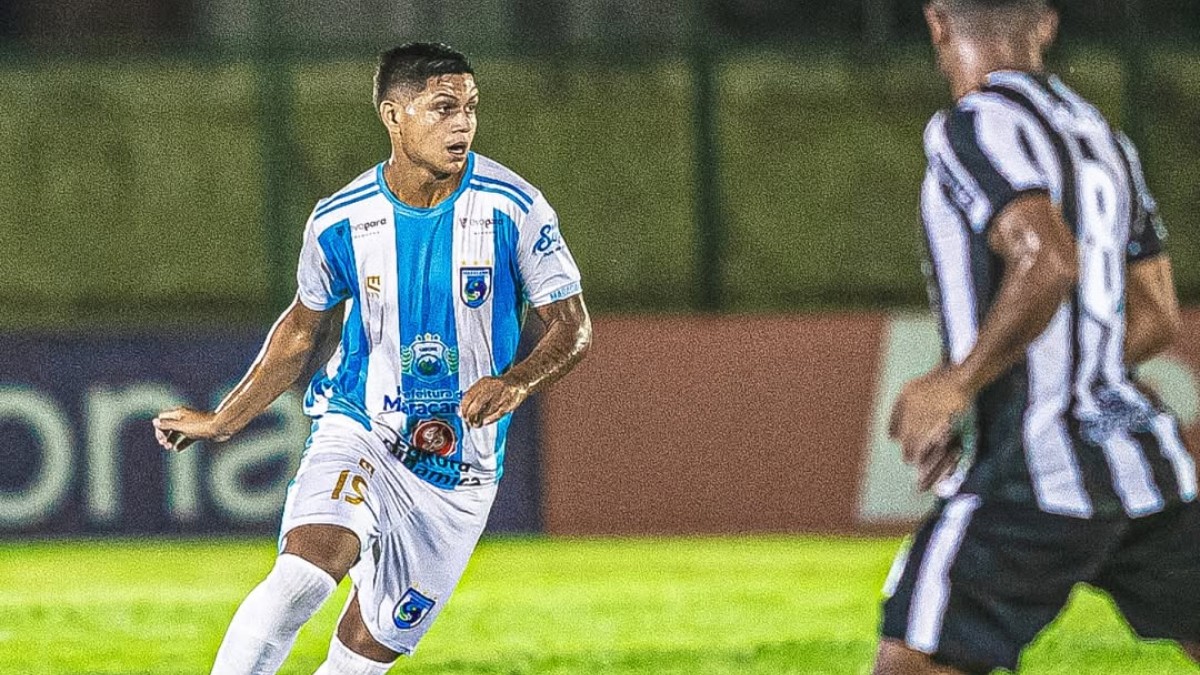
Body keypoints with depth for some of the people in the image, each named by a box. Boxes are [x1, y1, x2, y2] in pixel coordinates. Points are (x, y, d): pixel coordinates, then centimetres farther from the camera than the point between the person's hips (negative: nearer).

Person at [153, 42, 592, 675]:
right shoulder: (340, 220, -5)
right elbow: (302, 328, 14)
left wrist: (515, 383, -26)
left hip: (459, 472, 1)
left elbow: (573, 326, -6)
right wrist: (221, 422, 17)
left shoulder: (513, 209, -10)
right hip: (358, 430, 0)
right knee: (301, 576, -28)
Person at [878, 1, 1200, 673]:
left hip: (1037, 480, -8)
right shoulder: (1102, 135, 16)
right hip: (1145, 456, 8)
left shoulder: (977, 125, -9)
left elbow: (1049, 263, -25)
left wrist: (955, 385, -16)